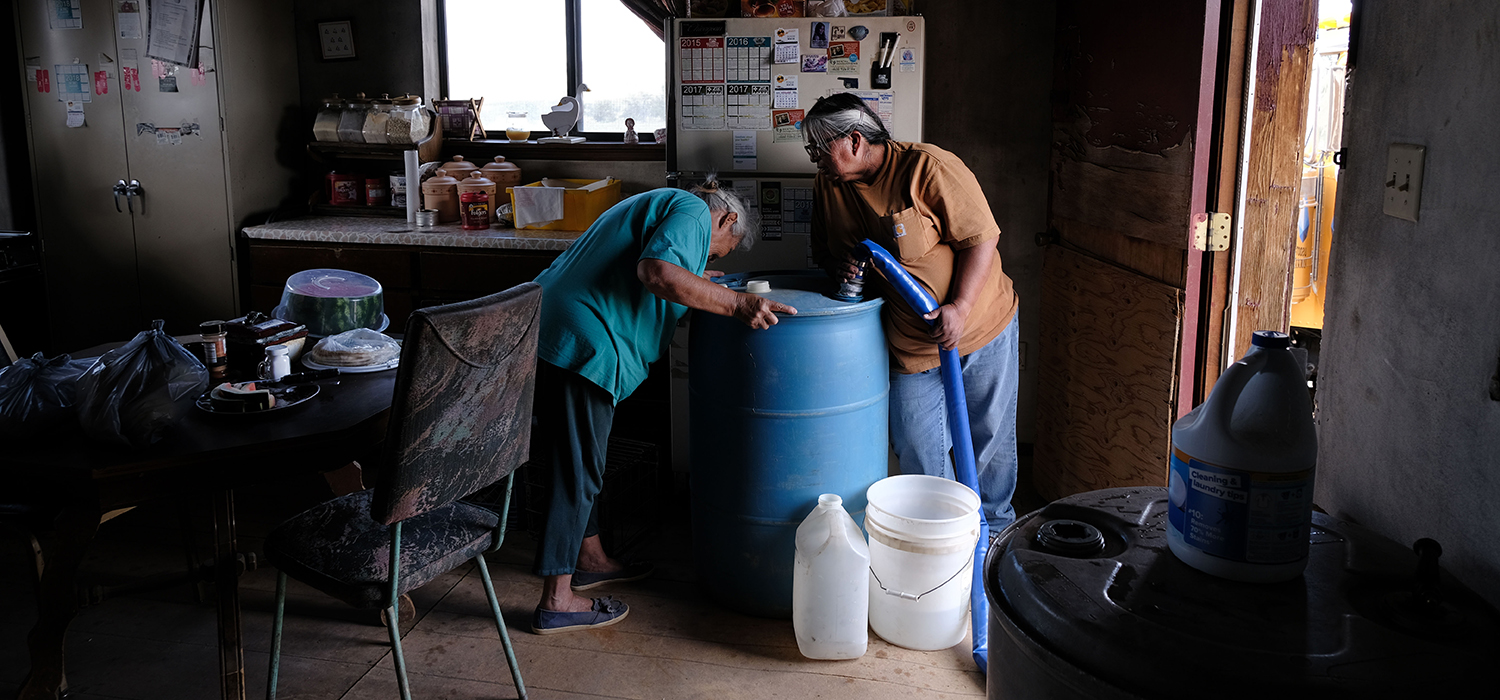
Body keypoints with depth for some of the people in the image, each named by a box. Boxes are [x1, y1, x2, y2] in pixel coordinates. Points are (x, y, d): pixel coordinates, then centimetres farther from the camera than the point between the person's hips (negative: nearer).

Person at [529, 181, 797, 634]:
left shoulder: (656, 205, 26)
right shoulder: (693, 212, -6)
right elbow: (656, 272, -24)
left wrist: (696, 285, 33)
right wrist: (735, 304, -24)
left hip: (549, 329, 11)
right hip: (581, 343, -11)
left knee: (579, 460, 22)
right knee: (577, 471, -2)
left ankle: (589, 559, 38)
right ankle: (557, 601, 6)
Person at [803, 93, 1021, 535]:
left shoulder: (927, 168, -18)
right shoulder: (827, 187, 1)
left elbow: (981, 237, -17)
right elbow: (822, 253, 14)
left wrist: (959, 307, -25)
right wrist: (839, 266, -10)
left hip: (980, 327, -4)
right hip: (910, 346, 4)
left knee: (990, 438, 9)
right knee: (916, 449, 4)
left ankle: (994, 528, 31)